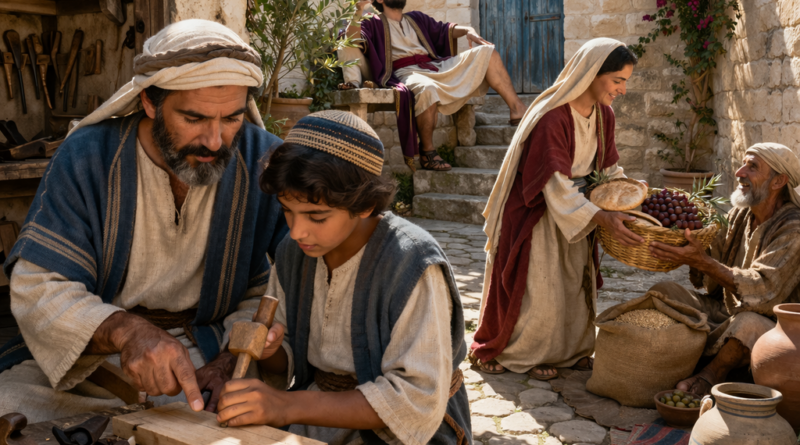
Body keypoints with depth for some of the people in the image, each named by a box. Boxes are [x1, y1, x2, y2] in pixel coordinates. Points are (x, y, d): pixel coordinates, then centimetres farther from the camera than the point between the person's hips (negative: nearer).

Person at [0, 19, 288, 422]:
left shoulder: (267, 163, -7)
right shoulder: (86, 158, -8)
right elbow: (38, 289, -14)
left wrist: (233, 360, -20)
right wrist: (127, 331, -32)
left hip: (208, 356, 0)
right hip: (83, 361, 1)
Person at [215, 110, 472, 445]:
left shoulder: (411, 266, -23)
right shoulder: (293, 251, -1)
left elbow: (418, 401, -25)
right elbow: (285, 368, 8)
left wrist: (289, 406, -30)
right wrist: (268, 351, -17)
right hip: (316, 417, 5)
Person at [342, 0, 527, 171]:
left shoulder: (416, 18, 28)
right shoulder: (374, 24, 10)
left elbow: (444, 30, 29)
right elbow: (352, 39, -7)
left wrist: (468, 30, 10)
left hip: (437, 67, 7)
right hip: (407, 73, -7)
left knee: (487, 52, 1)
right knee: (427, 89, -42)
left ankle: (517, 109, -6)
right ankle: (427, 151, -25)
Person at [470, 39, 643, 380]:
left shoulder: (603, 114, -2)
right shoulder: (552, 117, -27)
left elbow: (609, 168, 8)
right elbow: (555, 185, -30)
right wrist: (602, 218, -35)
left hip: (576, 207, 8)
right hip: (536, 212, -7)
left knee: (576, 281, 13)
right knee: (538, 286, 1)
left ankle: (570, 349, 29)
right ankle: (527, 353, 20)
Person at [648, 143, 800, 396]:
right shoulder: (739, 214, 5)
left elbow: (763, 292, -29)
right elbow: (709, 282, 6)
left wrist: (702, 261, -32)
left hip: (772, 329, -7)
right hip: (724, 313, 7)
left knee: (748, 322, -40)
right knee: (663, 292, -10)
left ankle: (710, 376, -14)